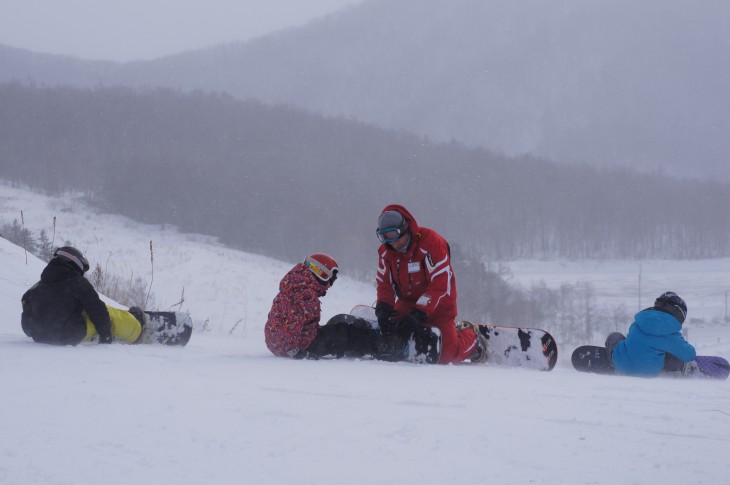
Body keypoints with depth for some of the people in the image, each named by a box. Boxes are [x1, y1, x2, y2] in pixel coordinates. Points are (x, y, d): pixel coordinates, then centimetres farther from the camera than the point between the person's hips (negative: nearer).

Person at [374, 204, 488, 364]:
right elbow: (384, 283, 0)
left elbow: (440, 285, -28)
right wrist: (383, 308, -22)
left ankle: (472, 337, 18)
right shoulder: (385, 250, -5)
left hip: (438, 303, -5)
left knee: (445, 354, -12)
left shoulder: (431, 242, -25)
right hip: (407, 302, 5)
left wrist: (418, 314, -34)